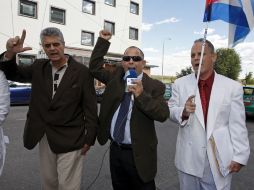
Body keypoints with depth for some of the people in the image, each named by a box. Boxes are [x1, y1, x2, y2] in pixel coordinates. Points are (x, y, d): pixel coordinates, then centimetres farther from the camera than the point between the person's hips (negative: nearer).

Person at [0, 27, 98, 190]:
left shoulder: (82, 71, -11)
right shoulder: (39, 67, 3)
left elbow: (90, 107, -9)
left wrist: (90, 137, -8)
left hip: (70, 139, -5)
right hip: (44, 137, 5)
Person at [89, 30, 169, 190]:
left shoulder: (154, 86, -9)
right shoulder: (116, 76, 4)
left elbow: (163, 114, -18)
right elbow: (95, 68, 10)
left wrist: (141, 95, -31)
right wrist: (103, 41, 4)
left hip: (138, 153, -4)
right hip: (116, 150, 5)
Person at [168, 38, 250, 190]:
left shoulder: (233, 87, -5)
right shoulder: (180, 84, -2)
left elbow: (238, 125, -4)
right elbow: (171, 111, 1)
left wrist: (239, 156, -4)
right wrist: (183, 112, -20)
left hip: (219, 159, -1)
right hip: (189, 158, 2)